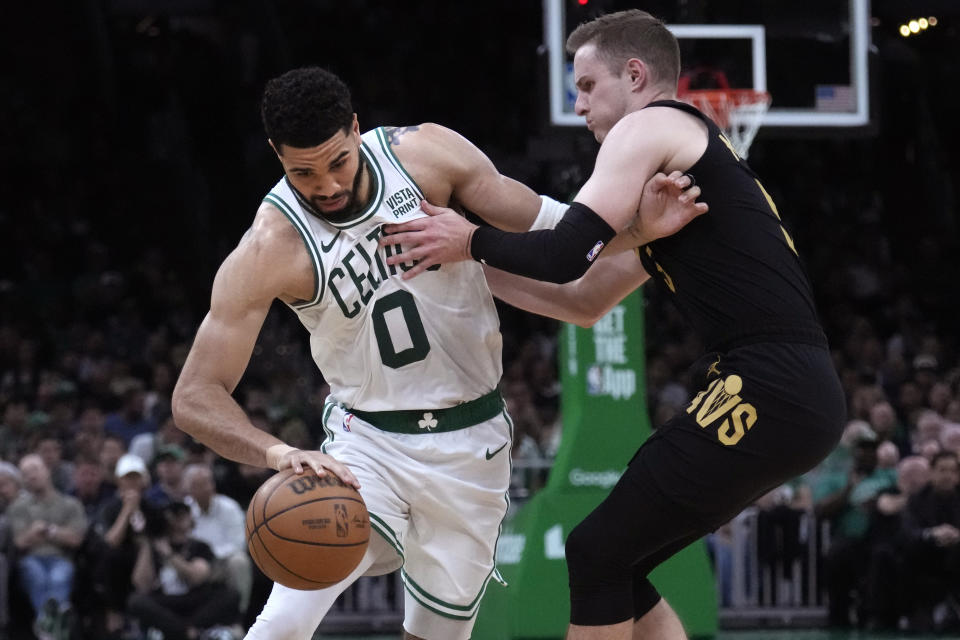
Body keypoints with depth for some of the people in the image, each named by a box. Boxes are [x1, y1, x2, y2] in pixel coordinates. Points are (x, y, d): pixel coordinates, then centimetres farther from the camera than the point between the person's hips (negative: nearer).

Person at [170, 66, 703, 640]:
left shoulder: (428, 155, -12)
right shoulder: (269, 251, -20)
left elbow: (551, 231, -3)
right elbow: (196, 397, -23)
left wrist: (640, 227, -23)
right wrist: (279, 453, -42)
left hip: (470, 442, 3)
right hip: (368, 442, -3)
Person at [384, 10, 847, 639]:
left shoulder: (647, 128, -2)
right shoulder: (672, 173, 27)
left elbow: (564, 254, -14)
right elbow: (585, 301, 32)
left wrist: (471, 241, 3)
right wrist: (468, 268, 27)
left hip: (766, 391, -9)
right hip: (800, 397, 10)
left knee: (597, 554, -3)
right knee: (618, 562, 15)